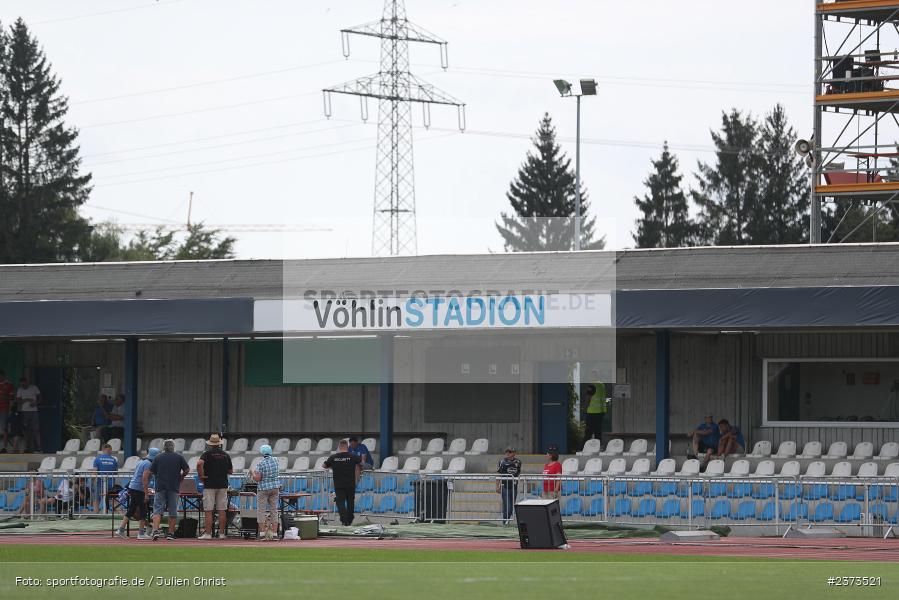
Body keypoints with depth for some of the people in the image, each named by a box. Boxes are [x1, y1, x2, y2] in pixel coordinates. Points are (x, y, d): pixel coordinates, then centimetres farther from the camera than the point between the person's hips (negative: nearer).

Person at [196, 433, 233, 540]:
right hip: (223, 485, 4)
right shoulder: (226, 455, 9)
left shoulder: (207, 454, -4)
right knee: (222, 510, 6)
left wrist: (201, 476, -11)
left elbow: (199, 463, -23)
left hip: (210, 484, -4)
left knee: (208, 510, -4)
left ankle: (208, 533, -8)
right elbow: (231, 471, 13)